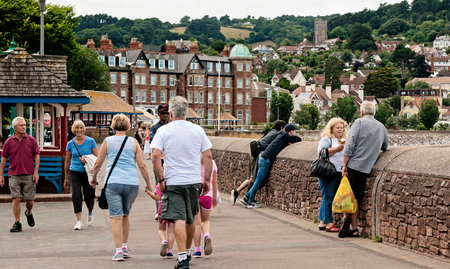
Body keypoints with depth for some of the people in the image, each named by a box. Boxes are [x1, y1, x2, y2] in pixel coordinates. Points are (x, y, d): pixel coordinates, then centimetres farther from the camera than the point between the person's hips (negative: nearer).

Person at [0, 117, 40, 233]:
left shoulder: (31, 140, 2)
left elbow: (37, 156, 5)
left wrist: (36, 172, -4)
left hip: (29, 175, 0)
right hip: (14, 175, 0)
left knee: (30, 200, 3)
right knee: (16, 199, -6)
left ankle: (29, 213, 35)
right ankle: (17, 223, 0)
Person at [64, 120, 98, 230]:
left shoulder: (90, 141, -1)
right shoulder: (70, 144, 4)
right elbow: (67, 161, 13)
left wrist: (87, 161, -19)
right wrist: (66, 178, 16)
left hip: (88, 173, -1)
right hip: (75, 172, 1)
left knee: (89, 196, 6)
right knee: (76, 194, -16)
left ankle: (90, 213, 40)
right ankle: (79, 221, -13)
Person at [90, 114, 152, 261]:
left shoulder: (108, 141, 4)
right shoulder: (133, 142, 5)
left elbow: (98, 164, 9)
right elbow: (142, 165, 4)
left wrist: (94, 177, 27)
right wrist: (148, 184, 12)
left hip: (113, 183, -2)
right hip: (132, 183, 2)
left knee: (116, 217, -3)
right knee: (125, 215, 20)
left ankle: (119, 251, -10)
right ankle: (125, 247, 27)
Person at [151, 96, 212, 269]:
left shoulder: (163, 130, -4)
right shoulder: (198, 130, 4)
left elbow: (155, 156, -12)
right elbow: (208, 156, 2)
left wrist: (161, 179, -7)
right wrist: (207, 180, 9)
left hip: (173, 182, -3)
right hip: (194, 182, 3)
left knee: (179, 220, -7)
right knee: (190, 220, 17)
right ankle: (187, 252, 33)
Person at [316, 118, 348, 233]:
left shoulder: (343, 141, 21)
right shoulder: (326, 139, -3)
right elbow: (321, 152, -15)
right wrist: (336, 149, -19)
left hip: (338, 173, 8)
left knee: (327, 198, 10)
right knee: (328, 197, -8)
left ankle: (322, 222, 14)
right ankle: (329, 223, -8)